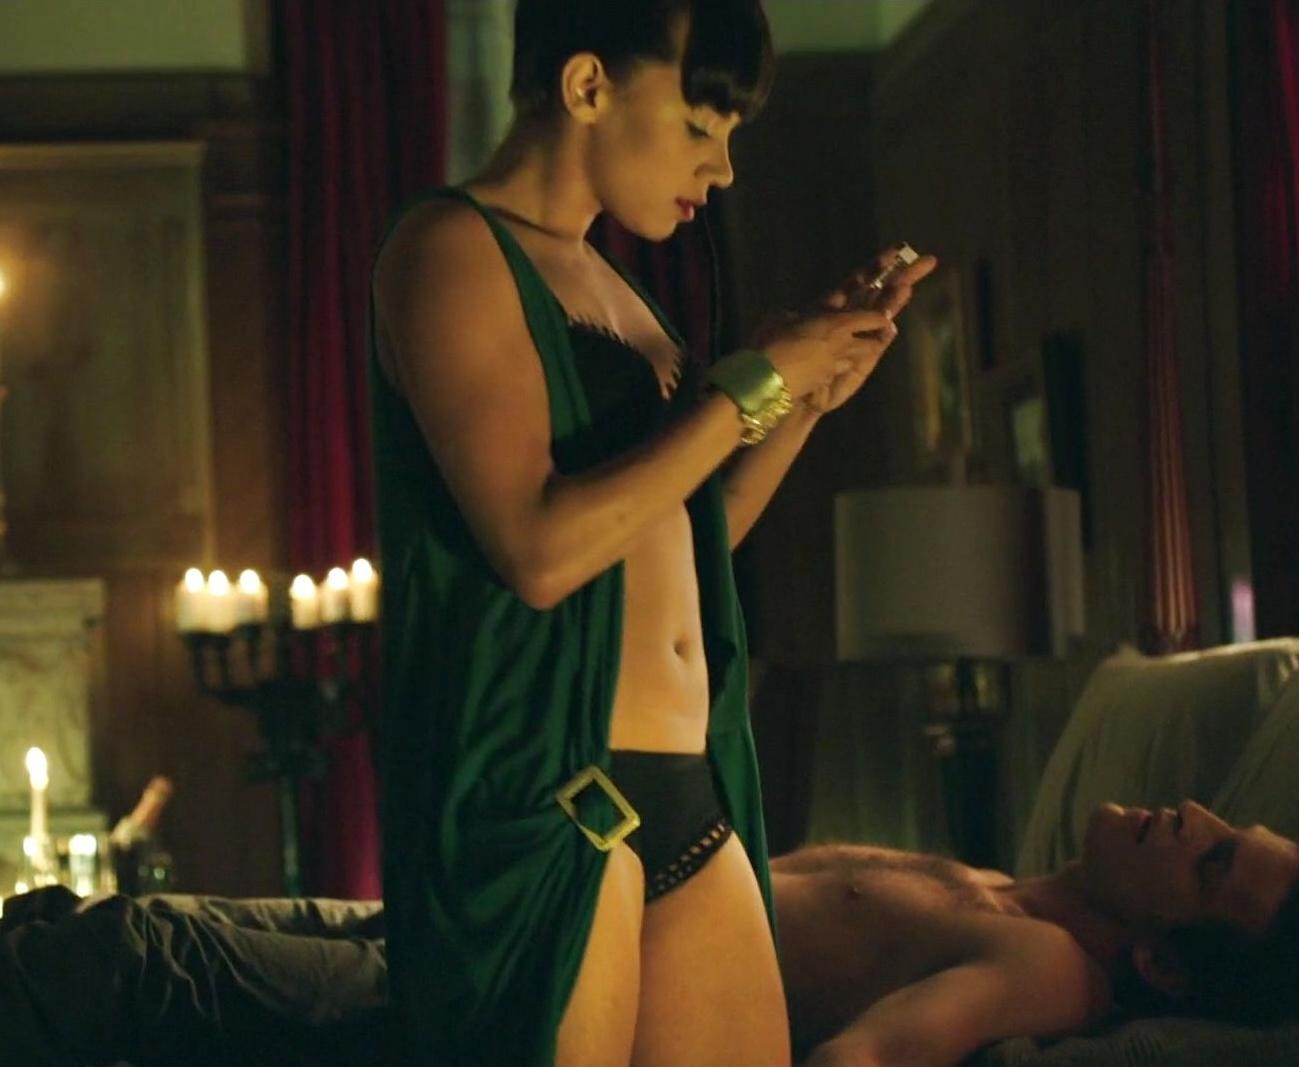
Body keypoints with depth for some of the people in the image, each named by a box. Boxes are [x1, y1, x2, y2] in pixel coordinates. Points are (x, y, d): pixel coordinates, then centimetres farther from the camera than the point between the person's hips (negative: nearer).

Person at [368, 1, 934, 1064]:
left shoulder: (610, 289, 20)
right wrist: (752, 384, -10)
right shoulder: (452, 250, -6)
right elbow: (539, 548, -17)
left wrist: (810, 393, 14)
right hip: (544, 799, -8)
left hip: (688, 796, 8)